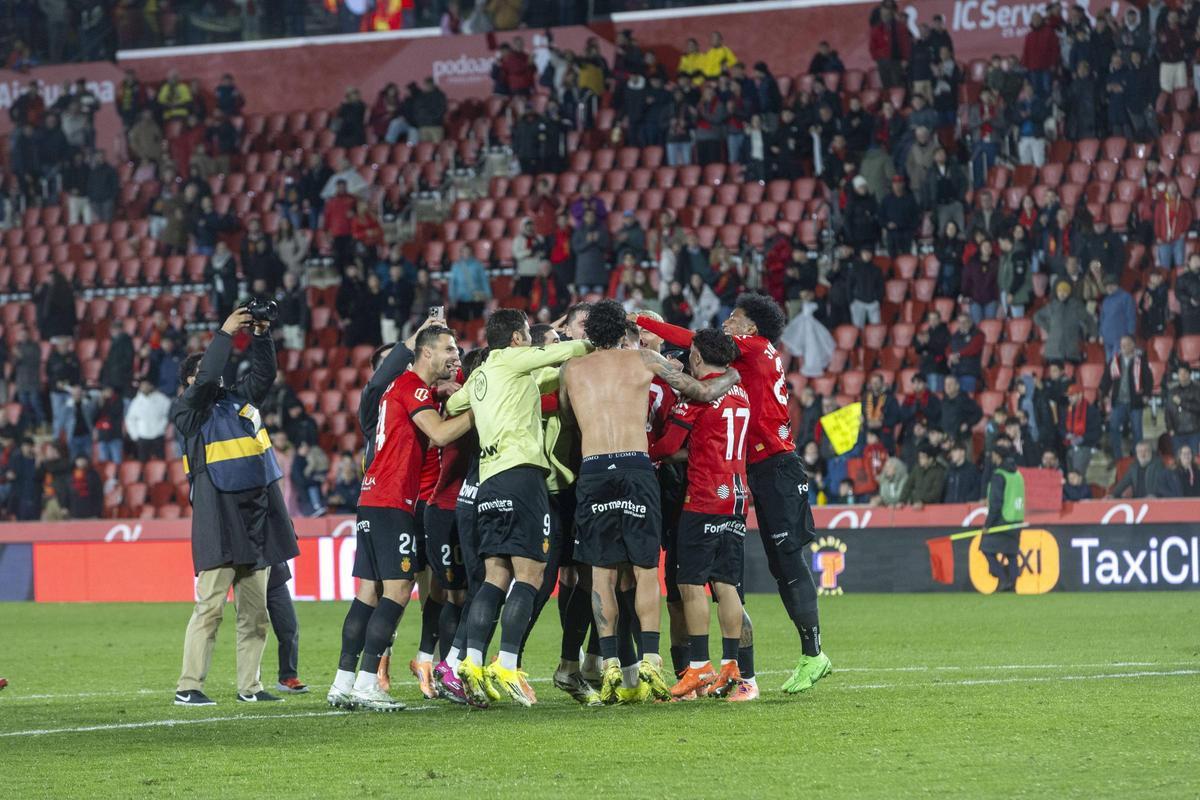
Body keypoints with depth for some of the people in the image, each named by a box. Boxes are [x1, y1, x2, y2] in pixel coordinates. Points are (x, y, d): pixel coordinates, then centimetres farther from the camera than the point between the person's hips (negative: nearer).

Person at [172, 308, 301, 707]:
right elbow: (207, 380, -14)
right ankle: (188, 687, -10)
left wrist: (261, 335, 4)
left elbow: (263, 373, 17)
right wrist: (225, 334, -11)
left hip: (256, 516, 7)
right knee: (210, 606, -11)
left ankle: (249, 686, 12)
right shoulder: (188, 409, 0)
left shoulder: (239, 398, 18)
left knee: (256, 610, 7)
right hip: (217, 518, -7)